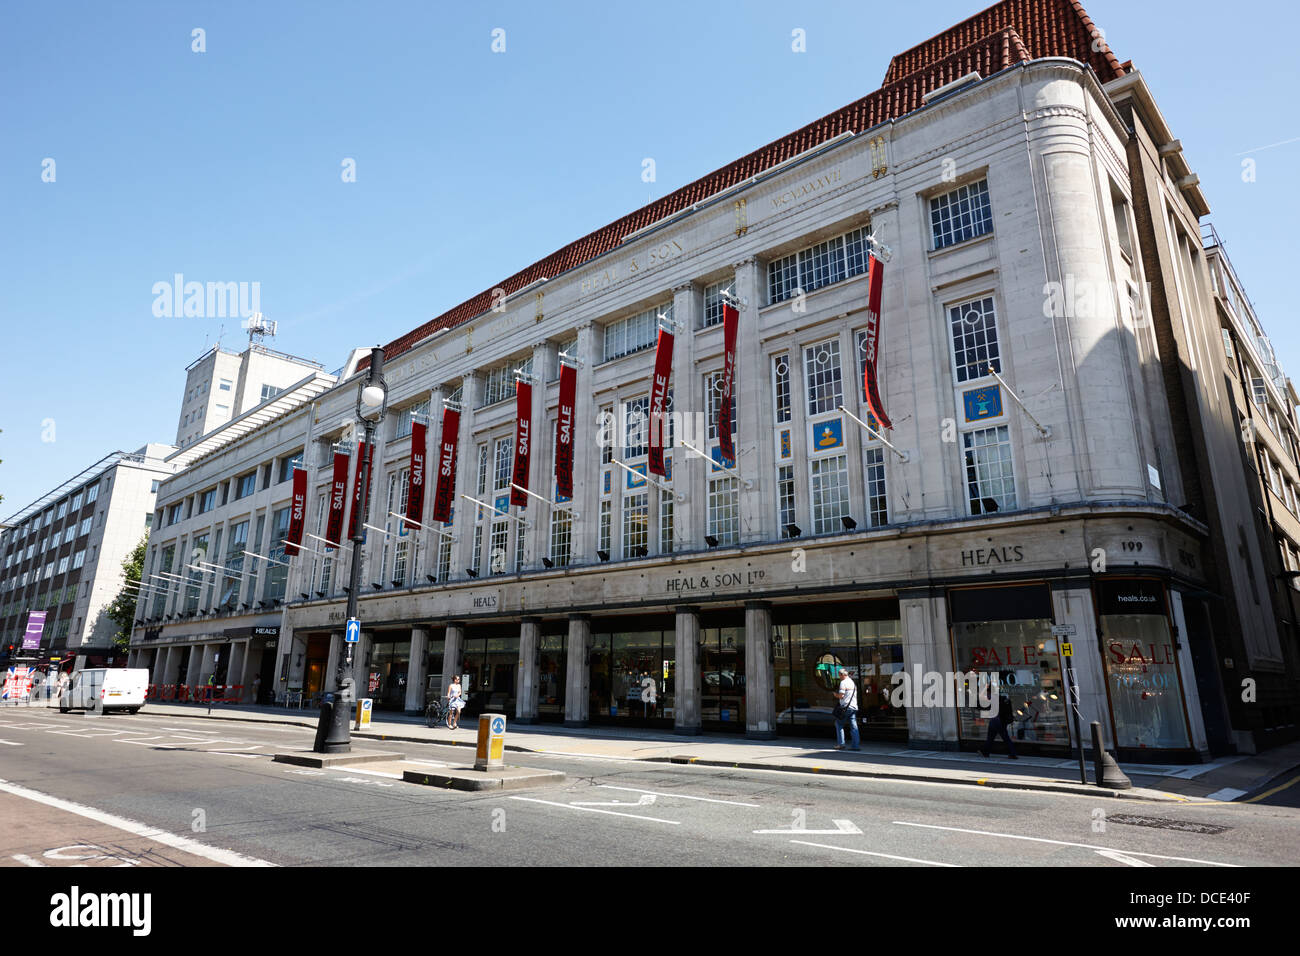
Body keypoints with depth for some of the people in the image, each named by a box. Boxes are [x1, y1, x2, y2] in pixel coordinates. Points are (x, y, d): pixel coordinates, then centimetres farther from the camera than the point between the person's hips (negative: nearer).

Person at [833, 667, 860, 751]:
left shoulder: (843, 682, -8)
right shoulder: (853, 682, 17)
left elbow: (841, 695, -15)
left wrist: (836, 694, 5)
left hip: (845, 707, -7)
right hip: (854, 707, 7)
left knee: (839, 724, 5)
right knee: (854, 726, 4)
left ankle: (840, 743, 2)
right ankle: (856, 745, -2)